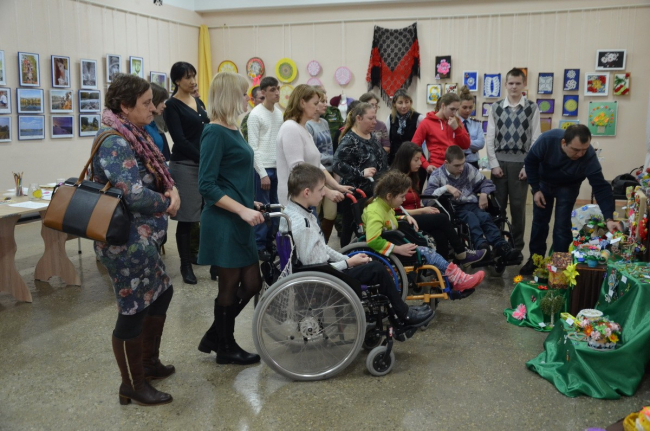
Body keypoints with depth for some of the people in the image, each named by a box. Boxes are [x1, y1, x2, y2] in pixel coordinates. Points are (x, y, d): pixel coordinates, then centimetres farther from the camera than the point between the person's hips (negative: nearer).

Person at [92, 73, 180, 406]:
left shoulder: (132, 136, 9)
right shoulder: (114, 143, -21)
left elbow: (157, 175, 12)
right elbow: (136, 195, -30)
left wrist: (172, 190, -9)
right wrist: (168, 204, -12)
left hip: (141, 239, 10)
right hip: (127, 242, -10)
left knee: (161, 293, 21)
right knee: (134, 310, 2)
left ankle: (149, 362, 39)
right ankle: (133, 386, 19)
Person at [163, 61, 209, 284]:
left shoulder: (199, 102, 15)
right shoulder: (172, 105, -6)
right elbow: (180, 140, -14)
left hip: (206, 165, 6)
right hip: (185, 166, -6)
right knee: (186, 218, 1)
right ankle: (186, 266, 13)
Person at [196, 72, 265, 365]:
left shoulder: (232, 129, 12)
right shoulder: (215, 132, -14)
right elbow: (207, 186, -19)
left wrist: (250, 204, 19)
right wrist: (243, 210, -22)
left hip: (240, 222, 9)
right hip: (224, 224, -9)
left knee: (251, 284, 13)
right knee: (230, 286, 5)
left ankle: (213, 338, 28)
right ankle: (225, 348, 25)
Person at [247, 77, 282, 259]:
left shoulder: (279, 113, 11)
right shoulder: (256, 114, -8)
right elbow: (253, 147, -10)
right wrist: (262, 173, -14)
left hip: (278, 168, 6)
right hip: (263, 169, -6)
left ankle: (269, 242, 21)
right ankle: (259, 247, 8)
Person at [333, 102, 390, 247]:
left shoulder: (372, 137, 11)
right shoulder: (349, 140, -14)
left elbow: (381, 161, 23)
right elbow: (337, 165, -25)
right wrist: (361, 173, -28)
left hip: (373, 192, 8)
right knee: (350, 227, 2)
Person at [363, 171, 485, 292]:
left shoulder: (383, 204, 6)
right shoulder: (375, 212, -25)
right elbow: (373, 241, -37)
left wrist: (405, 217, 6)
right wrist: (398, 249, -33)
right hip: (383, 254, -10)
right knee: (425, 252, -16)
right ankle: (457, 279, -9)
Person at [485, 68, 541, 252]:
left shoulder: (532, 109, 2)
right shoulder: (496, 107, 5)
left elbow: (535, 139, 0)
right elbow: (490, 138, 3)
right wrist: (494, 164, -5)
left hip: (521, 162, -1)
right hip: (499, 161, 1)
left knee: (518, 206, 5)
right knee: (498, 205, 7)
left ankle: (517, 245, 17)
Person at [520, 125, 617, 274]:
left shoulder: (589, 157, -37)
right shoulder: (547, 140, -37)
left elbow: (601, 187, -35)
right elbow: (530, 161, -19)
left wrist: (609, 218, -44)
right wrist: (535, 189, -17)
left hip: (568, 187, -1)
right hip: (544, 182, 1)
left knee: (562, 226, -8)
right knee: (539, 221, 8)